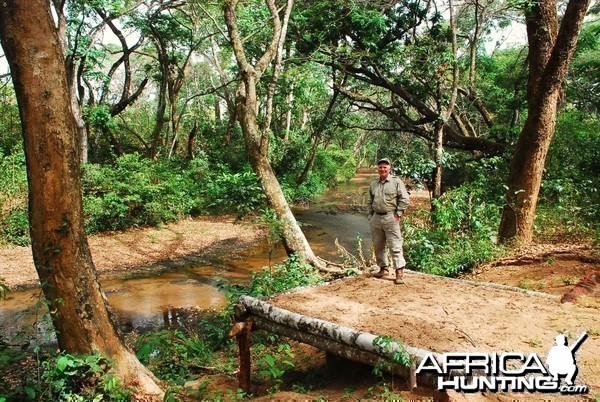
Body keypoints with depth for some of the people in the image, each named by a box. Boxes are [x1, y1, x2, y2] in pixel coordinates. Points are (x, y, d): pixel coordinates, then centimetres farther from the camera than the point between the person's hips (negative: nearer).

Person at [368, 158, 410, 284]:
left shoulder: (396, 181, -3)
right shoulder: (374, 183, 13)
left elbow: (404, 199, -5)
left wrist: (398, 214, -9)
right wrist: (370, 216, 13)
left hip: (390, 218, -6)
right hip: (376, 218, 6)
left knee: (395, 246, -7)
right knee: (378, 246, 12)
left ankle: (399, 272, -6)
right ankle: (383, 268, 25)